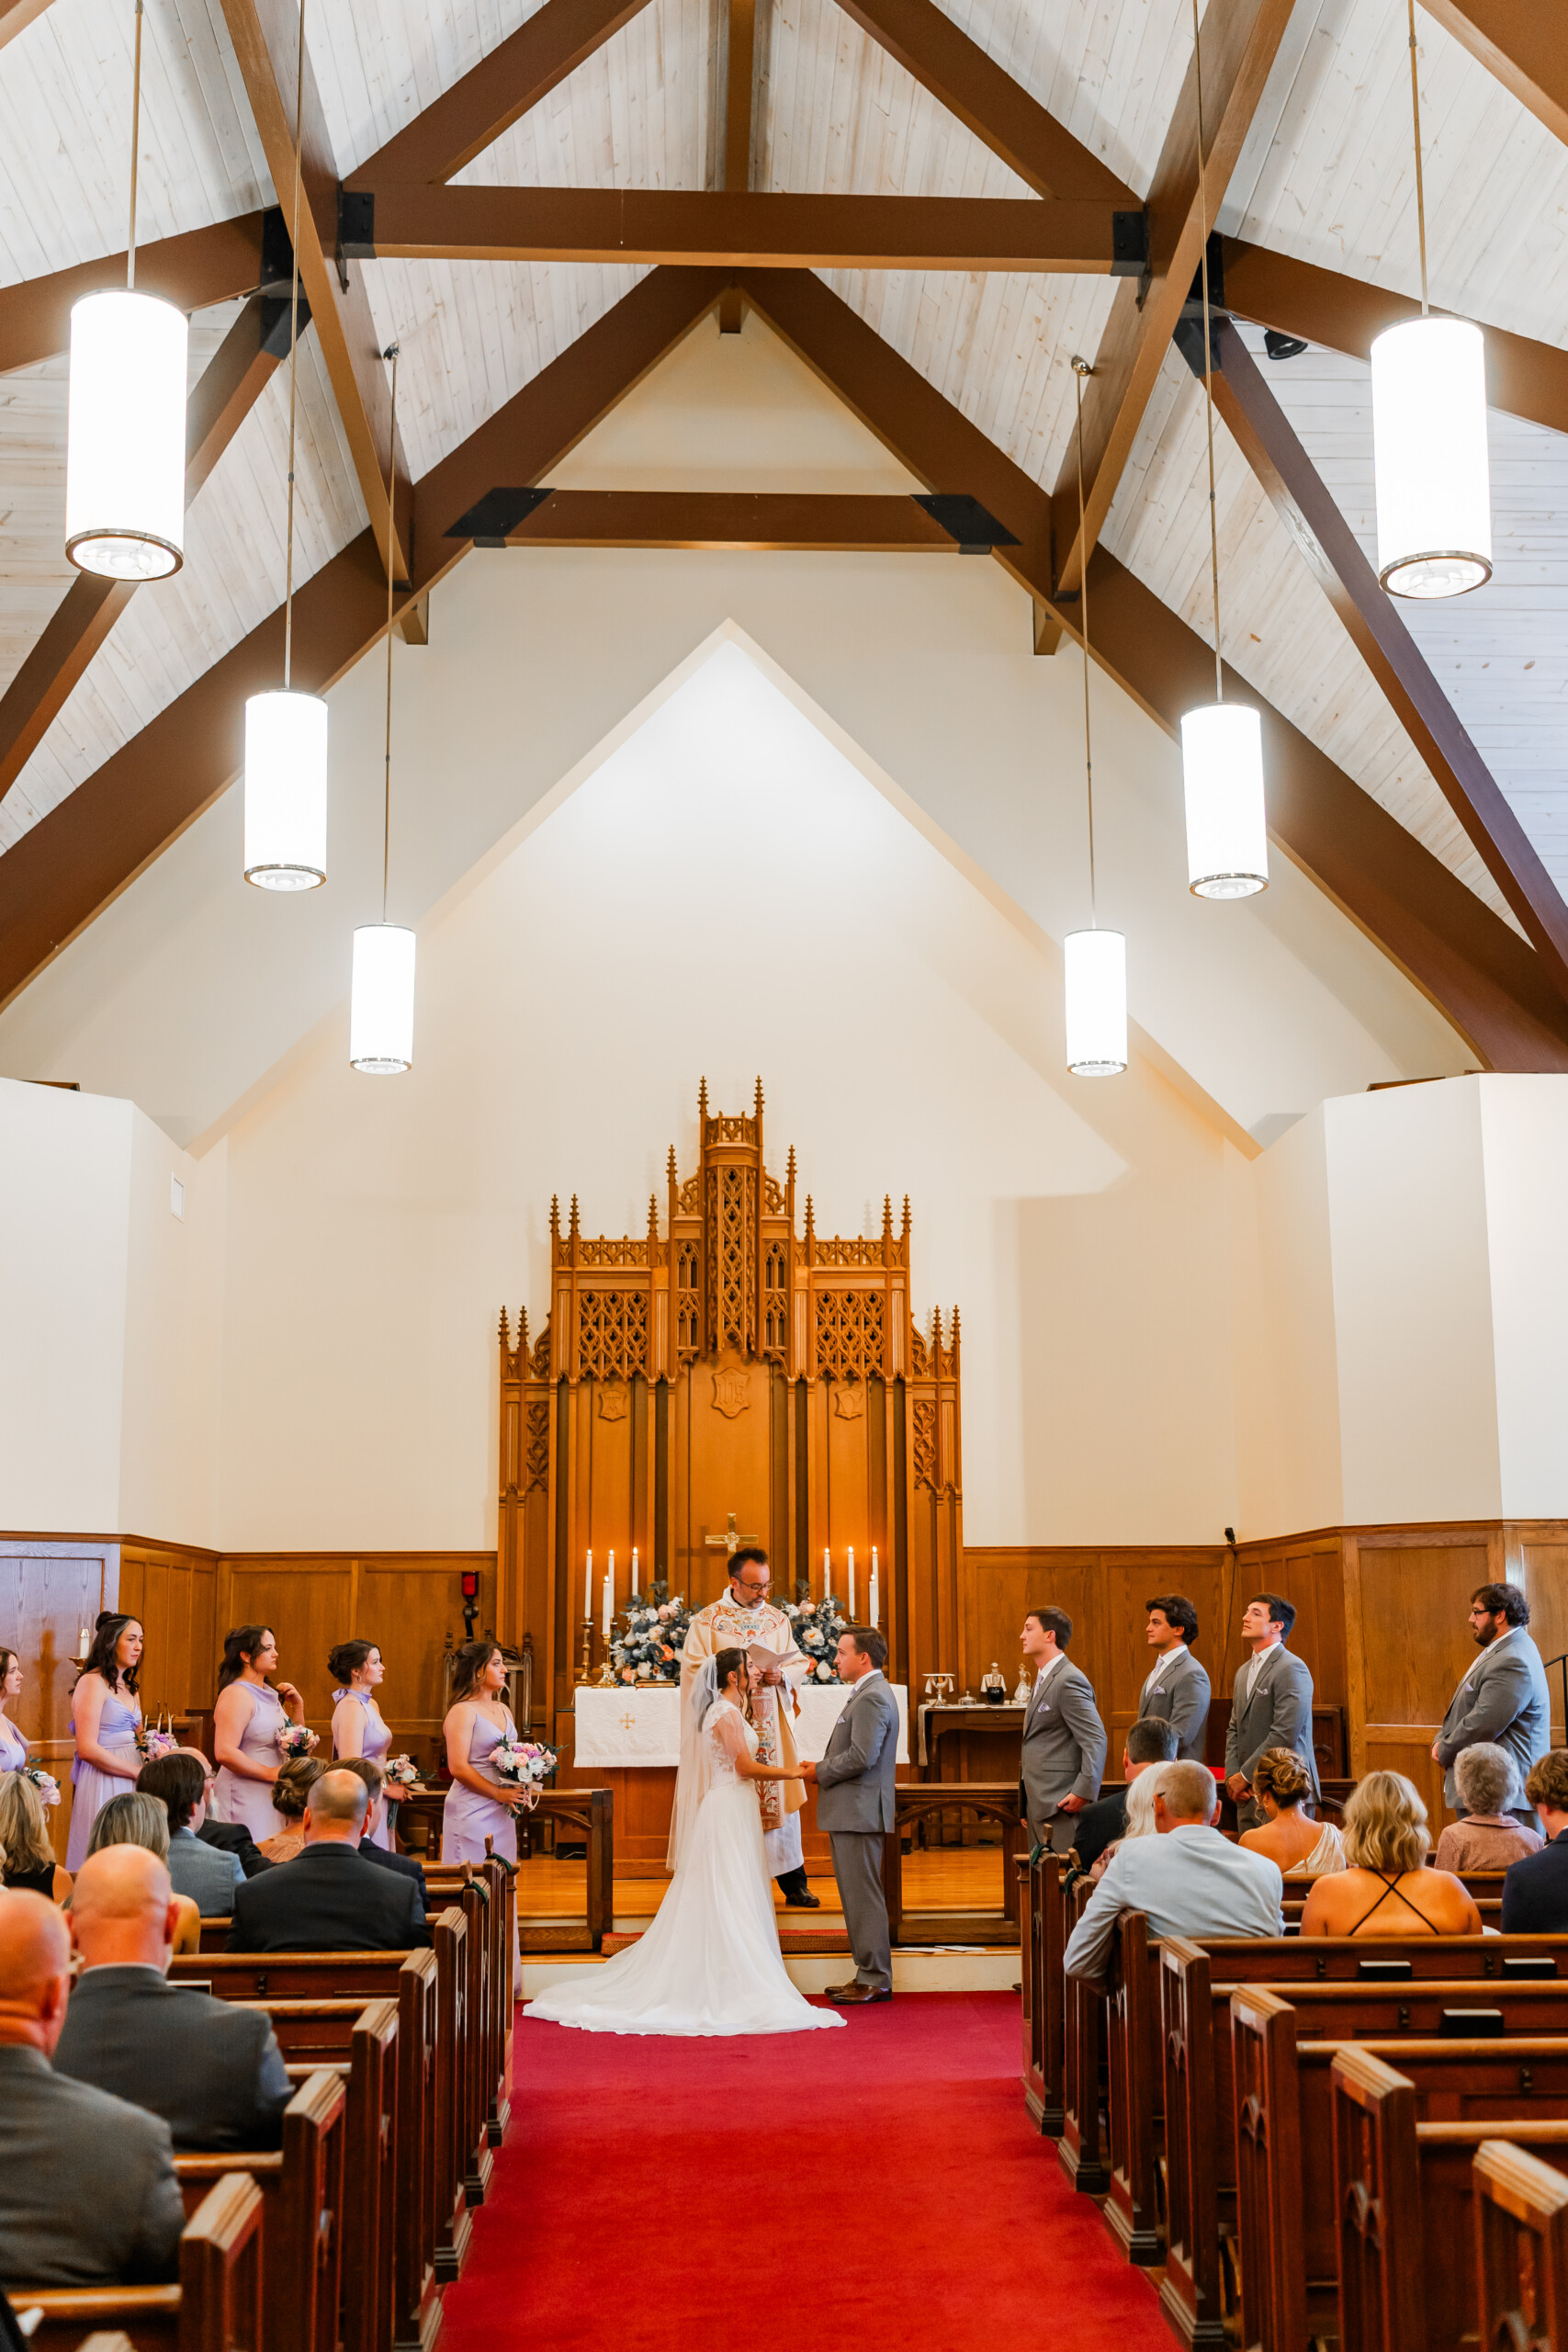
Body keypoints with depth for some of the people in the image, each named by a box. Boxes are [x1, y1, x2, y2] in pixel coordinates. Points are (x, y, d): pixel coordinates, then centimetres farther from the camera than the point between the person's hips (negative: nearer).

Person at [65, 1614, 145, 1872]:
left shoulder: (129, 1688, 18)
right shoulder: (92, 1682, -7)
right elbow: (87, 1749, -15)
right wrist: (138, 1771, -13)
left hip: (131, 1783, 8)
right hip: (103, 1781, -8)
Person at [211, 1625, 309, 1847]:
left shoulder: (270, 1693, 14)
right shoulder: (236, 1695, -12)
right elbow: (224, 1753, -22)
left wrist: (297, 1707, 9)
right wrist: (270, 1773, -18)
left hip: (271, 1796, 8)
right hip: (246, 1798, -8)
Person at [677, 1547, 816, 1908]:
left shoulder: (777, 1619, 11)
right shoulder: (707, 1620, -2)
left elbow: (800, 1662, 11)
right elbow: (693, 1669, -7)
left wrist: (780, 1675, -10)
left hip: (769, 1728, 3)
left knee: (780, 1798, 3)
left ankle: (793, 1885, 10)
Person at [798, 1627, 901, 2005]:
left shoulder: (873, 1697, -16)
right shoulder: (866, 1694, 18)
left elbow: (862, 1755, -24)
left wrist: (821, 1772, -12)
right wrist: (823, 1771, 9)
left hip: (859, 1812, -11)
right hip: (852, 1811, 11)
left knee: (864, 1896, -6)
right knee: (857, 1897, 14)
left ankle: (875, 1980, -1)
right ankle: (869, 1974, 19)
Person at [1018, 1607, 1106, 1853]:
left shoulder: (1069, 1681, -14)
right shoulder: (1043, 1679, 19)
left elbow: (1095, 1740, -19)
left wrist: (1084, 1791, -23)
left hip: (1060, 1803, -10)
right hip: (1039, 1804, 10)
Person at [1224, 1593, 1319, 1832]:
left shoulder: (1292, 1669, -11)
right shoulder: (1244, 1672, 19)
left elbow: (1284, 1735, -18)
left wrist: (1244, 1776, -12)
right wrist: (1231, 1775, 3)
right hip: (1248, 1795, 8)